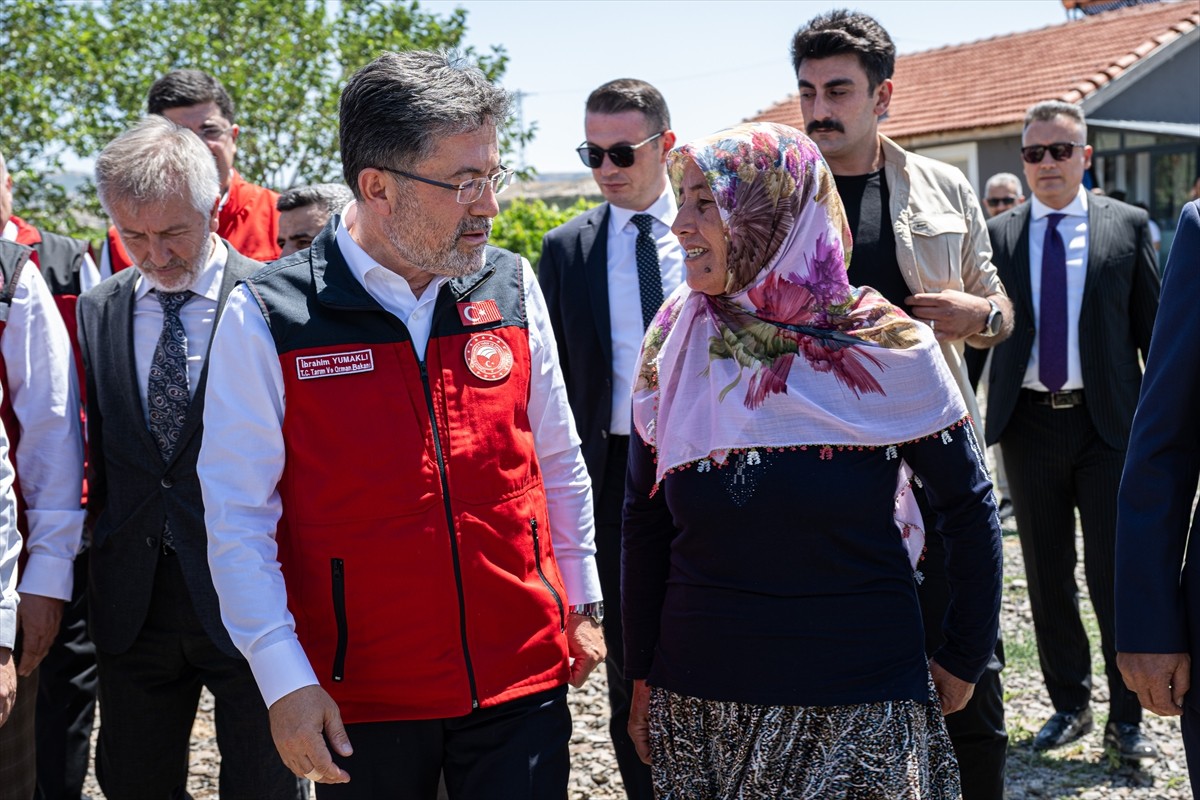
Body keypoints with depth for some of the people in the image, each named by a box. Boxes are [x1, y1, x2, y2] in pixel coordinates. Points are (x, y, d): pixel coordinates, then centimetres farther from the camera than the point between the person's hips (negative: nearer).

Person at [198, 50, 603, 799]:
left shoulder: (511, 286, 1)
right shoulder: (269, 316, -10)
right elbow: (238, 513, -7)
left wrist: (582, 603, 14)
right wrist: (284, 679, -11)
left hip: (523, 678, 3)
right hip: (359, 695, -2)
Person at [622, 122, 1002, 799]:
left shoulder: (883, 347, -9)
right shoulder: (676, 343, -2)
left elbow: (968, 507, -1)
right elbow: (645, 522, 4)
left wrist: (965, 662, 2)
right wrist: (643, 678, 6)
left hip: (860, 710, -2)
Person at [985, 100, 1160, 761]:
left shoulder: (1126, 226, 2)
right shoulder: (997, 234, 5)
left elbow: (1153, 327, 3)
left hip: (1107, 421, -2)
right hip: (1030, 422, 2)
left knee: (1116, 572, 2)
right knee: (1047, 576, 11)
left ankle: (1125, 718, 15)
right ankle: (1069, 705, 25)